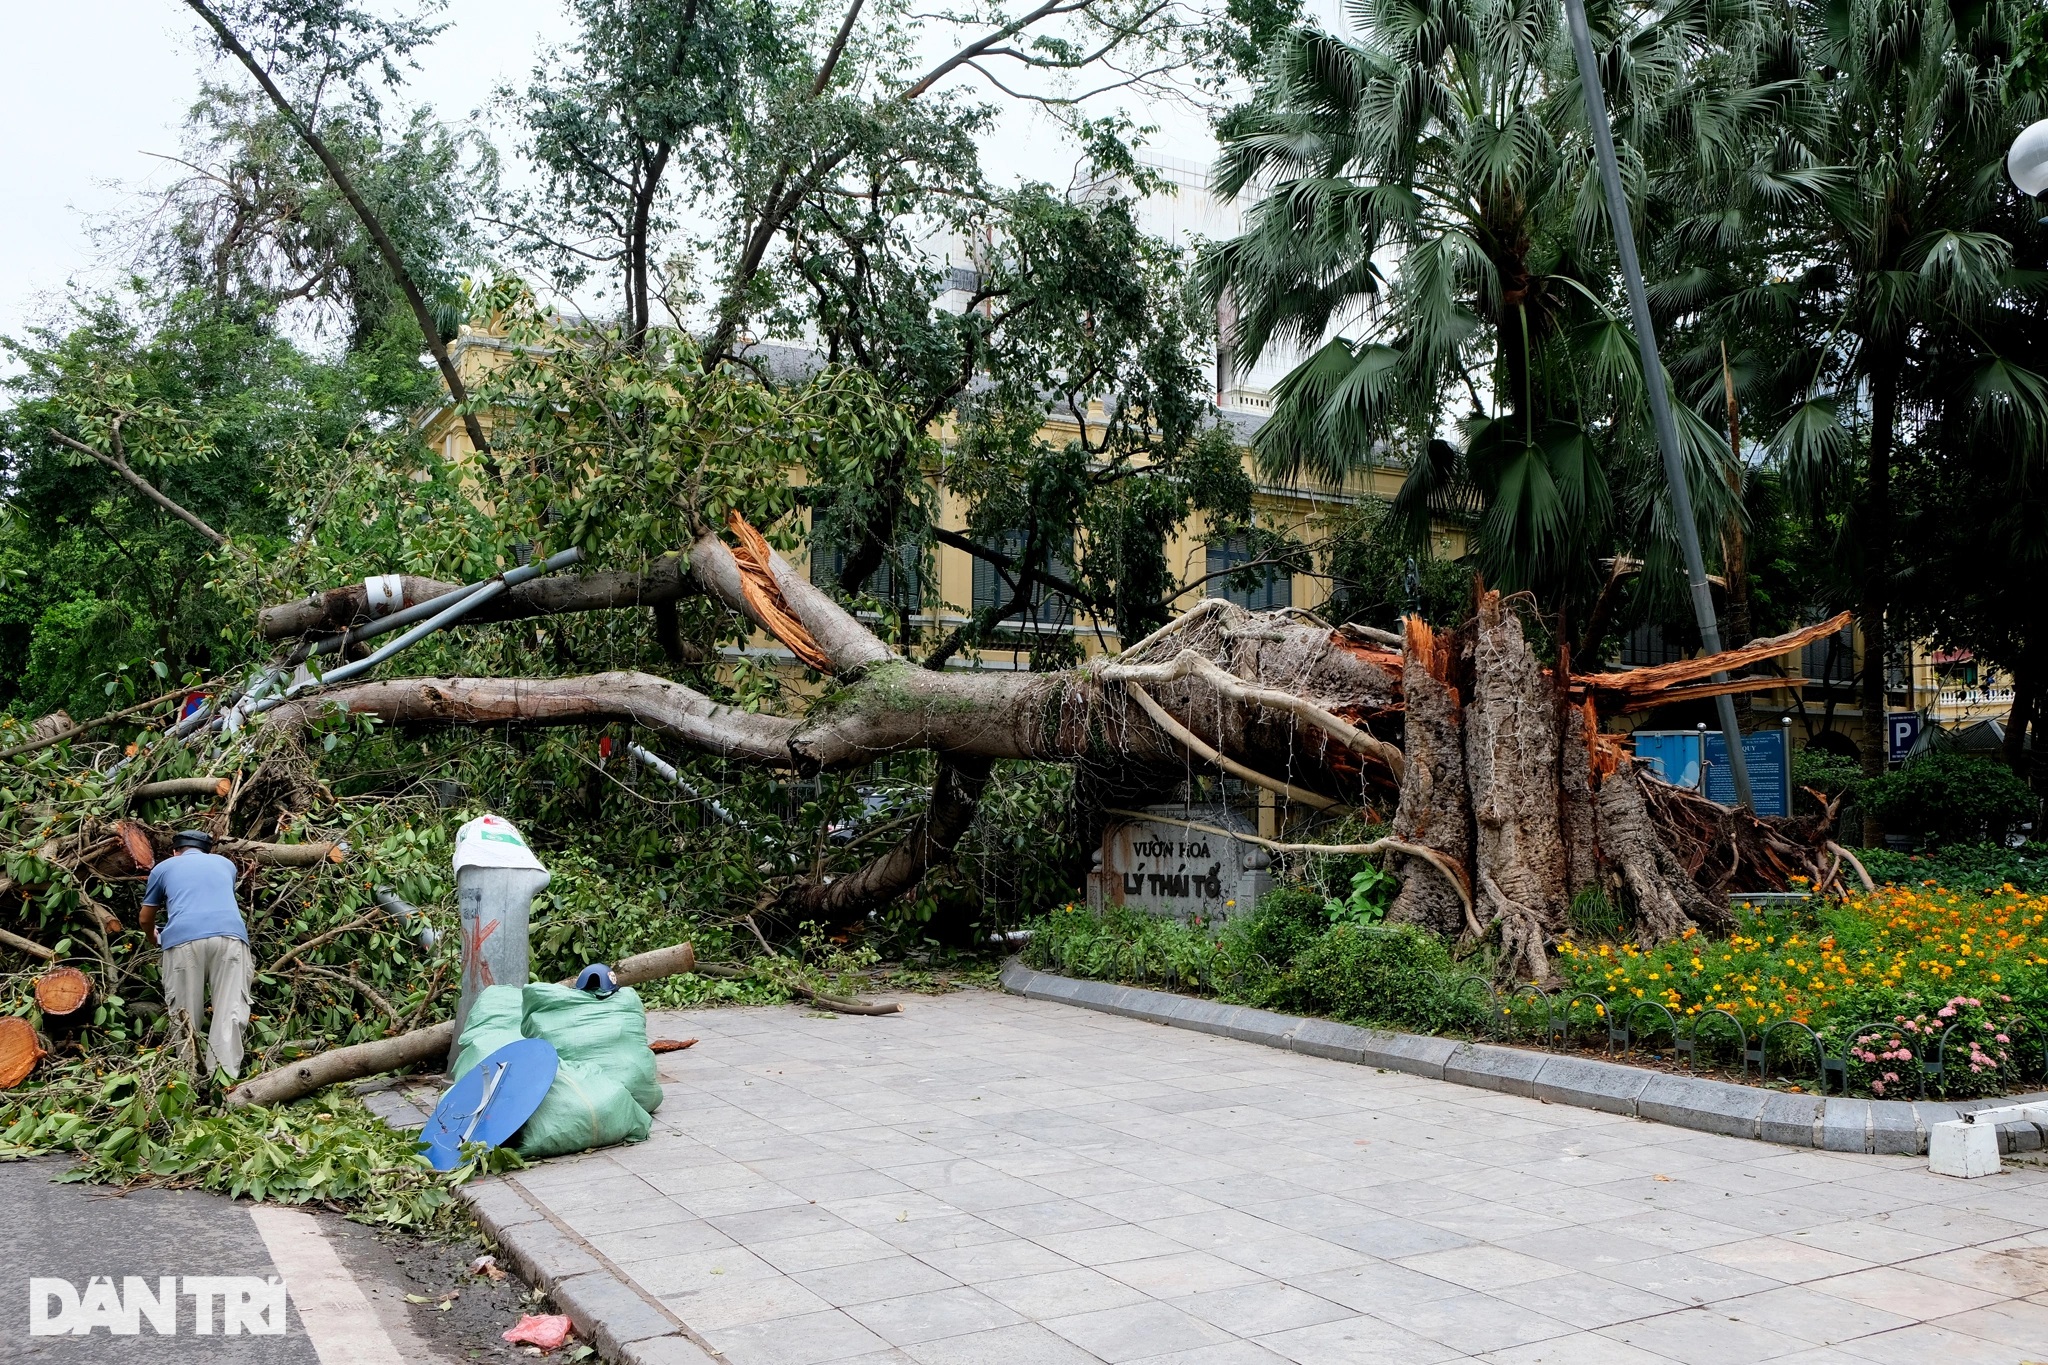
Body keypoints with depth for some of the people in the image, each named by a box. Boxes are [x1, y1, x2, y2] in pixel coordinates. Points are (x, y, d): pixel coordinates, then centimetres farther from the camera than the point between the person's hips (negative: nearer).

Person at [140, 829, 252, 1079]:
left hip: (183, 939, -1)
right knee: (229, 1015, -2)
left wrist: (154, 937, 60)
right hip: (230, 935, 1)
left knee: (184, 1019, 9)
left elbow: (146, 919, 37)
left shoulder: (164, 867, 27)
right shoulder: (225, 864, 33)